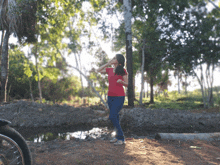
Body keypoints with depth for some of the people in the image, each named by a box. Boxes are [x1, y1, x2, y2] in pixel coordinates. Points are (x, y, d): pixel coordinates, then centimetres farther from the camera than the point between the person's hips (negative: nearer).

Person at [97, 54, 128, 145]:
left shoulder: (122, 71, -5)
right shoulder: (109, 70, 10)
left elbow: (126, 84, -4)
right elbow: (98, 70, 17)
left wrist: (121, 81, -26)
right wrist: (108, 63, 10)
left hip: (119, 97, -6)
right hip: (110, 96, 6)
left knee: (112, 117, -13)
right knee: (115, 117, 10)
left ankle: (121, 138, -3)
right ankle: (118, 136, 21)